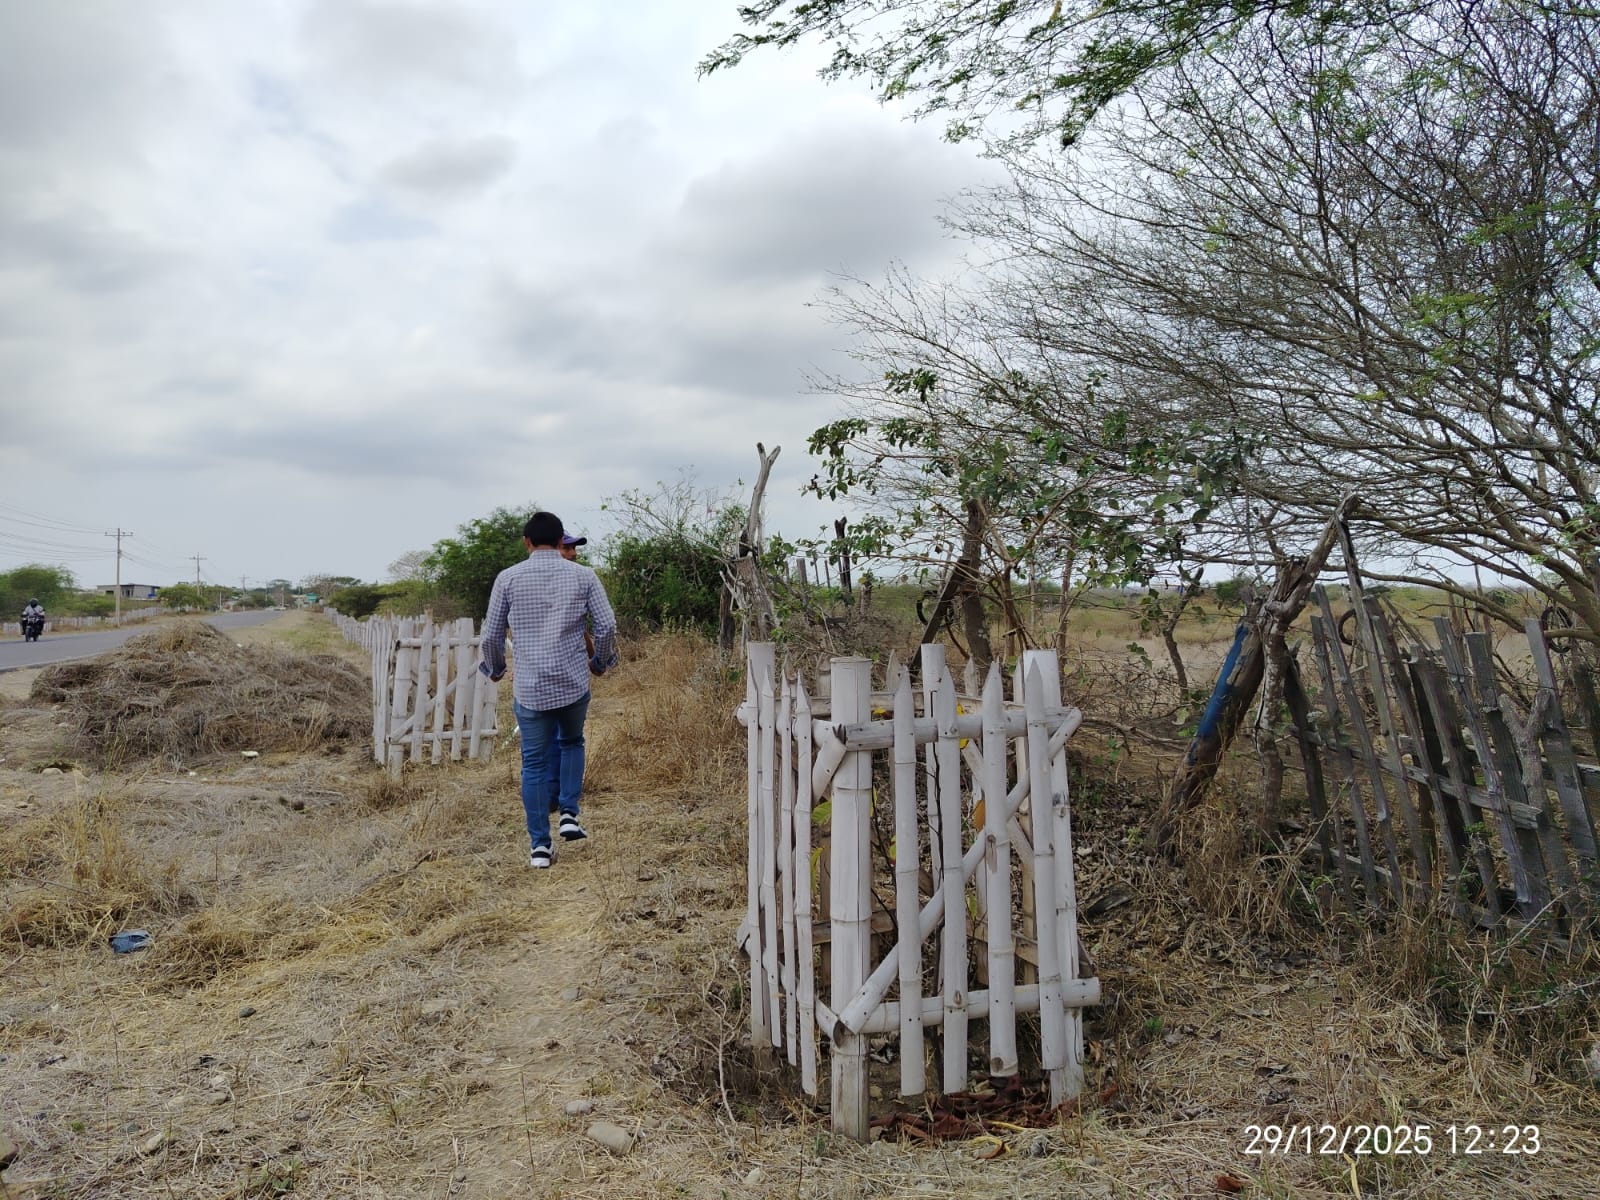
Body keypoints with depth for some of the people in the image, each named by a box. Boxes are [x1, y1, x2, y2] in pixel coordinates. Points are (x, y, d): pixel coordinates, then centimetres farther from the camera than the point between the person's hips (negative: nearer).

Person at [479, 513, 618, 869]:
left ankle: (539, 845, 12)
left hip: (529, 688, -1)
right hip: (574, 684, 1)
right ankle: (569, 815, 16)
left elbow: (491, 635, 2)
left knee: (534, 763, 8)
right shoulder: (583, 575, 1)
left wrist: (494, 668, 21)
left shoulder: (508, 578, 0)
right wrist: (600, 662, 15)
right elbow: (607, 626, -3)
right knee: (572, 743, 26)